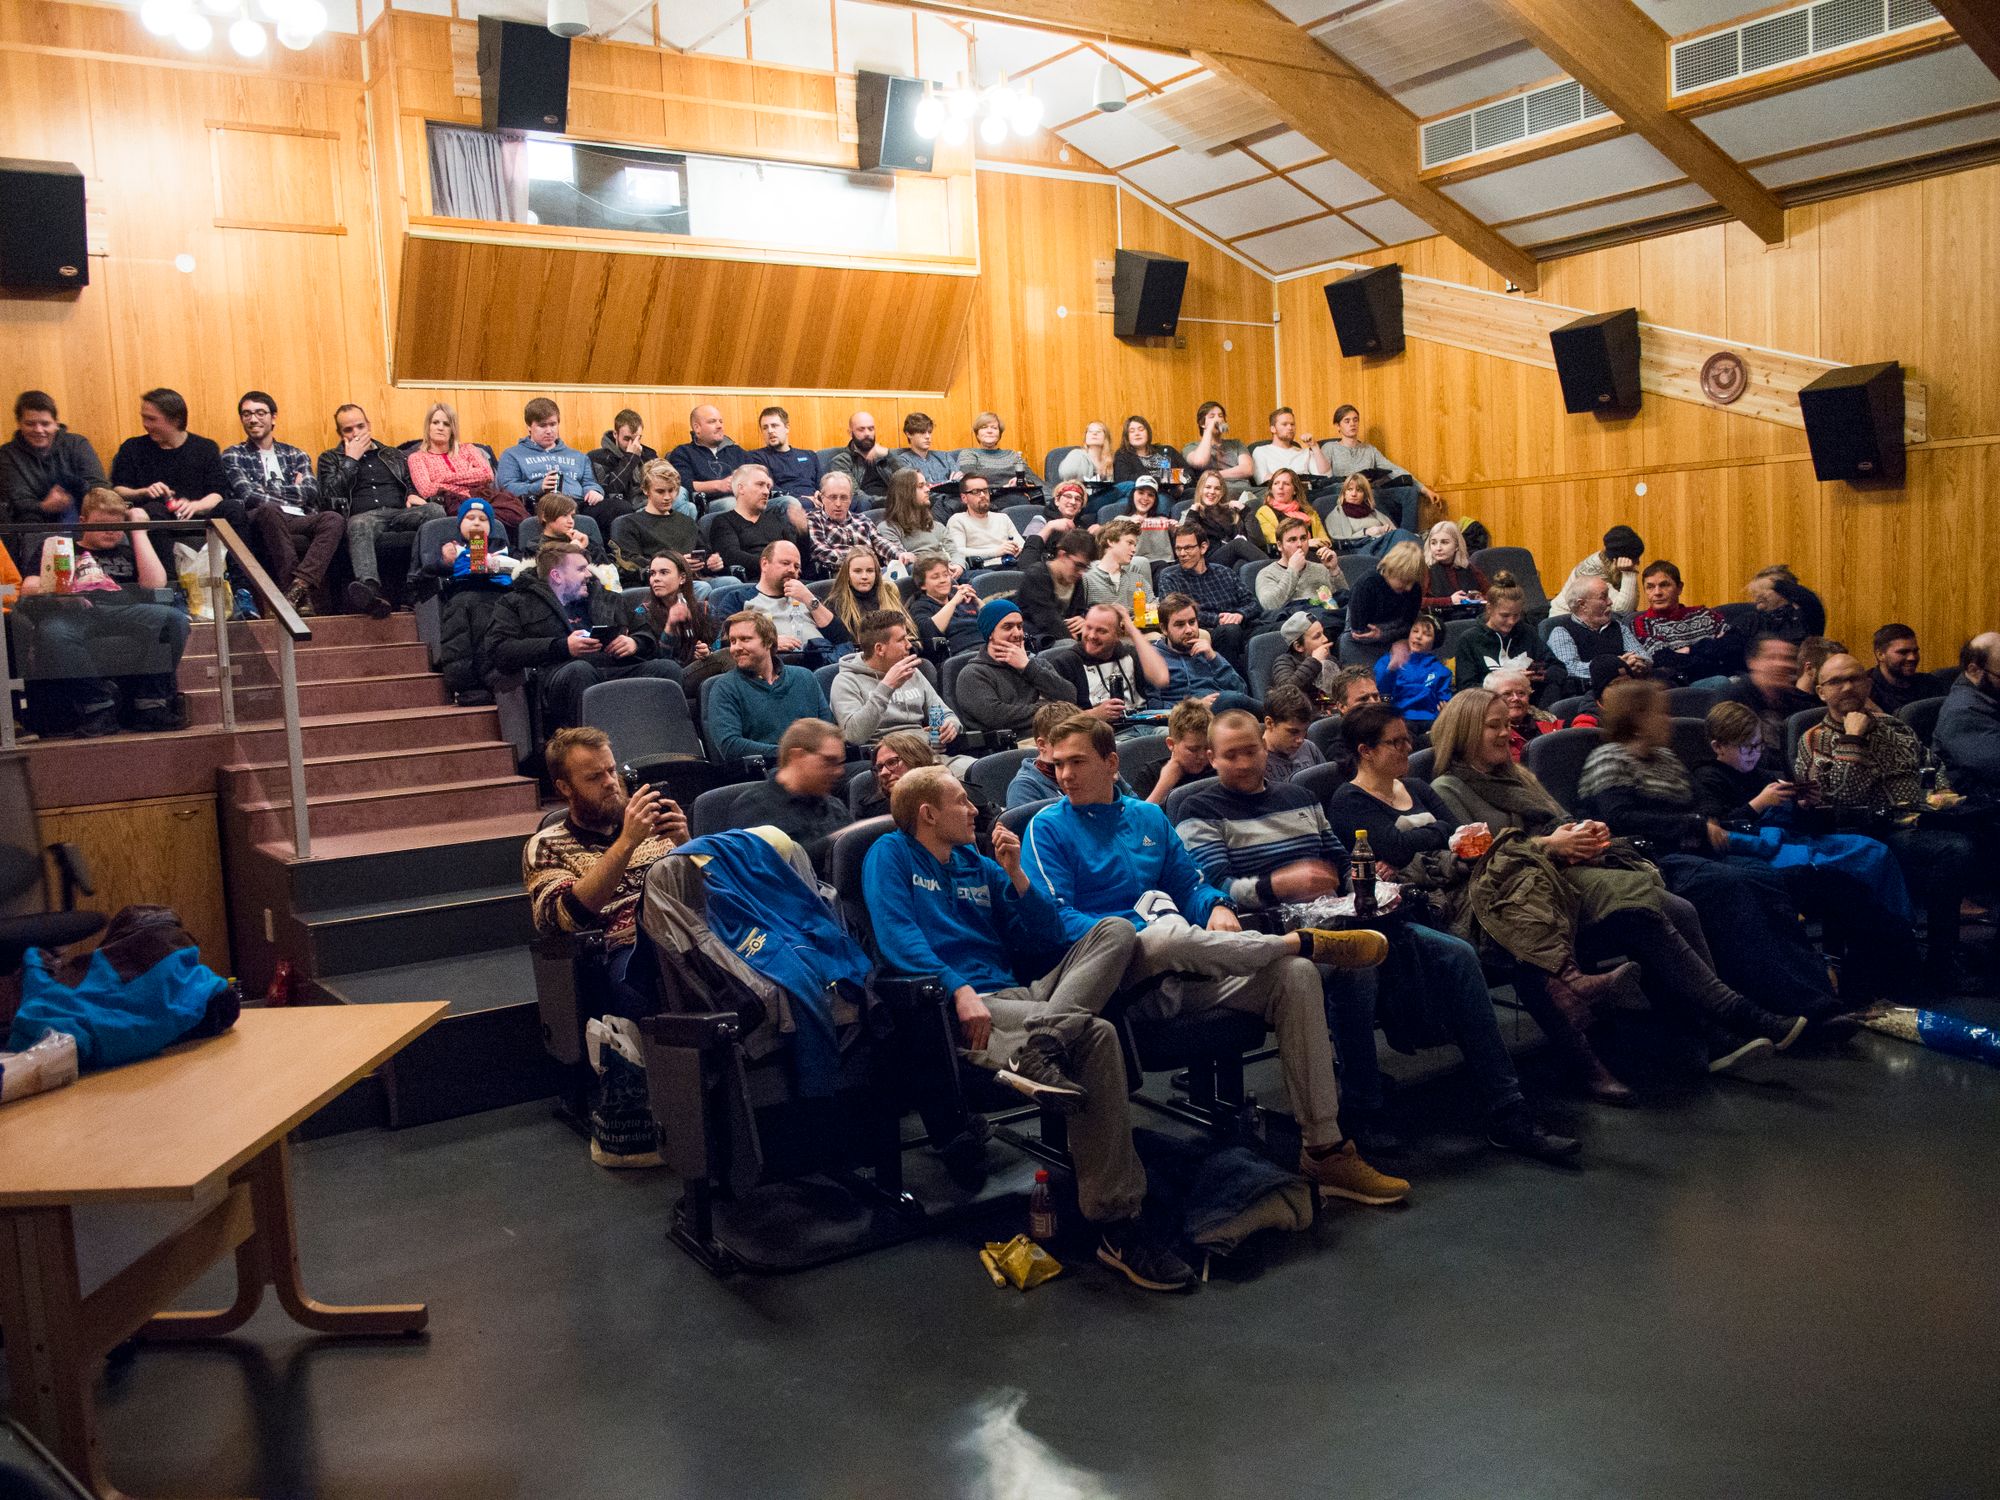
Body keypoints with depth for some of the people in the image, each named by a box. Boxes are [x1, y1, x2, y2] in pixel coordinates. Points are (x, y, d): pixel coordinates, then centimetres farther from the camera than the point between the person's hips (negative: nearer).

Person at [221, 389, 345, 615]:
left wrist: (267, 490, 2)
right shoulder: (233, 455, 18)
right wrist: (292, 493, 1)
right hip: (261, 522, -3)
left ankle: (298, 586, -47)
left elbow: (311, 492, 7)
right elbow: (248, 497, 0)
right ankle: (303, 596, -45)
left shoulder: (295, 455, 26)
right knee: (269, 510, -39)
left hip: (299, 522, 3)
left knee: (333, 519, -30)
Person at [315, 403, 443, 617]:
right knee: (359, 525, -42)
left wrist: (413, 494, 3)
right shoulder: (330, 459, 24)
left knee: (434, 510, -33)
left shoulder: (395, 455, 32)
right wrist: (351, 459, 9)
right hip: (364, 515, -2)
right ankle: (371, 588, -69)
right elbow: (329, 496, 8)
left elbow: (414, 483, 28)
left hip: (400, 513, 2)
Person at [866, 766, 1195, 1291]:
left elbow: (1050, 942, 18)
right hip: (956, 1006, -7)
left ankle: (1042, 1043, -39)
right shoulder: (891, 855, 10)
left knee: (1116, 929, -14)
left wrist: (1015, 874, 6)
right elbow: (897, 936, -9)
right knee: (1096, 1034, -30)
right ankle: (1115, 1223, -32)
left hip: (1018, 994, 7)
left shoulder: (980, 867, 26)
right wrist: (960, 989, -24)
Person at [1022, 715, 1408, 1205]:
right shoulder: (1048, 828, 4)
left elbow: (1191, 883, 23)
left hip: (1184, 970, 6)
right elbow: (1056, 919, -8)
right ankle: (1303, 941, -16)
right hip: (1113, 976, -6)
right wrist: (1134, 936, -21)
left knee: (1295, 975, -16)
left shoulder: (1148, 817, 21)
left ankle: (1325, 1151, -13)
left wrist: (1218, 907, -2)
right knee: (1168, 934, -40)